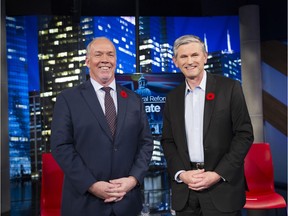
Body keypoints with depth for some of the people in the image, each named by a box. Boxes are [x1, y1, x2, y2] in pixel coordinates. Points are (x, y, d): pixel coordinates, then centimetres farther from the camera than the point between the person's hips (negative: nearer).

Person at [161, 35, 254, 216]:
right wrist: (181, 173, -6)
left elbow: (245, 134, -6)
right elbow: (167, 141, 9)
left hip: (223, 187, -3)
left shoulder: (230, 88, -3)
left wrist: (218, 174, -12)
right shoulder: (173, 97, 8)